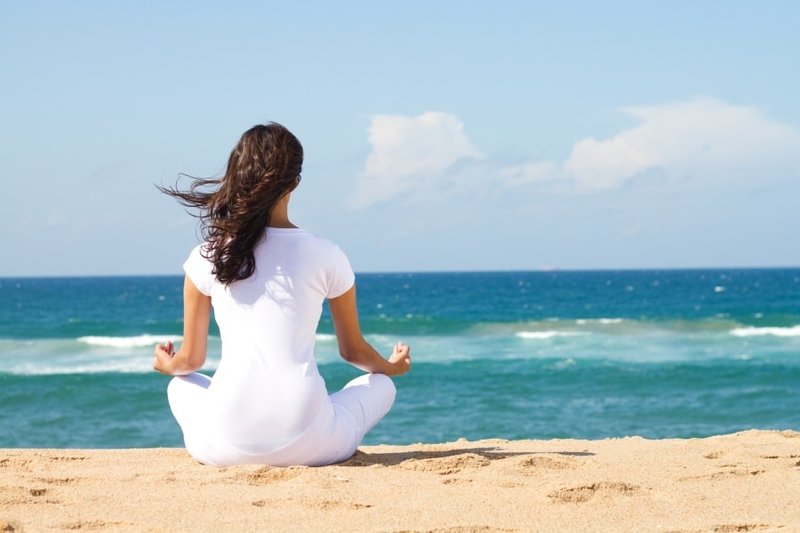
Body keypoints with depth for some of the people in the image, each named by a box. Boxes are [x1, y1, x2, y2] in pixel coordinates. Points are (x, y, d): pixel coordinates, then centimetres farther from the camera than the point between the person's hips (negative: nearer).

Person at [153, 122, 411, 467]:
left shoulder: (207, 258, 2)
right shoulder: (326, 257, 1)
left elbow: (190, 359, 12)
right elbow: (353, 351, 15)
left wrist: (166, 364, 38)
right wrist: (392, 367, 39)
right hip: (306, 446, -1)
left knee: (181, 385, 35)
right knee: (381, 385, 28)